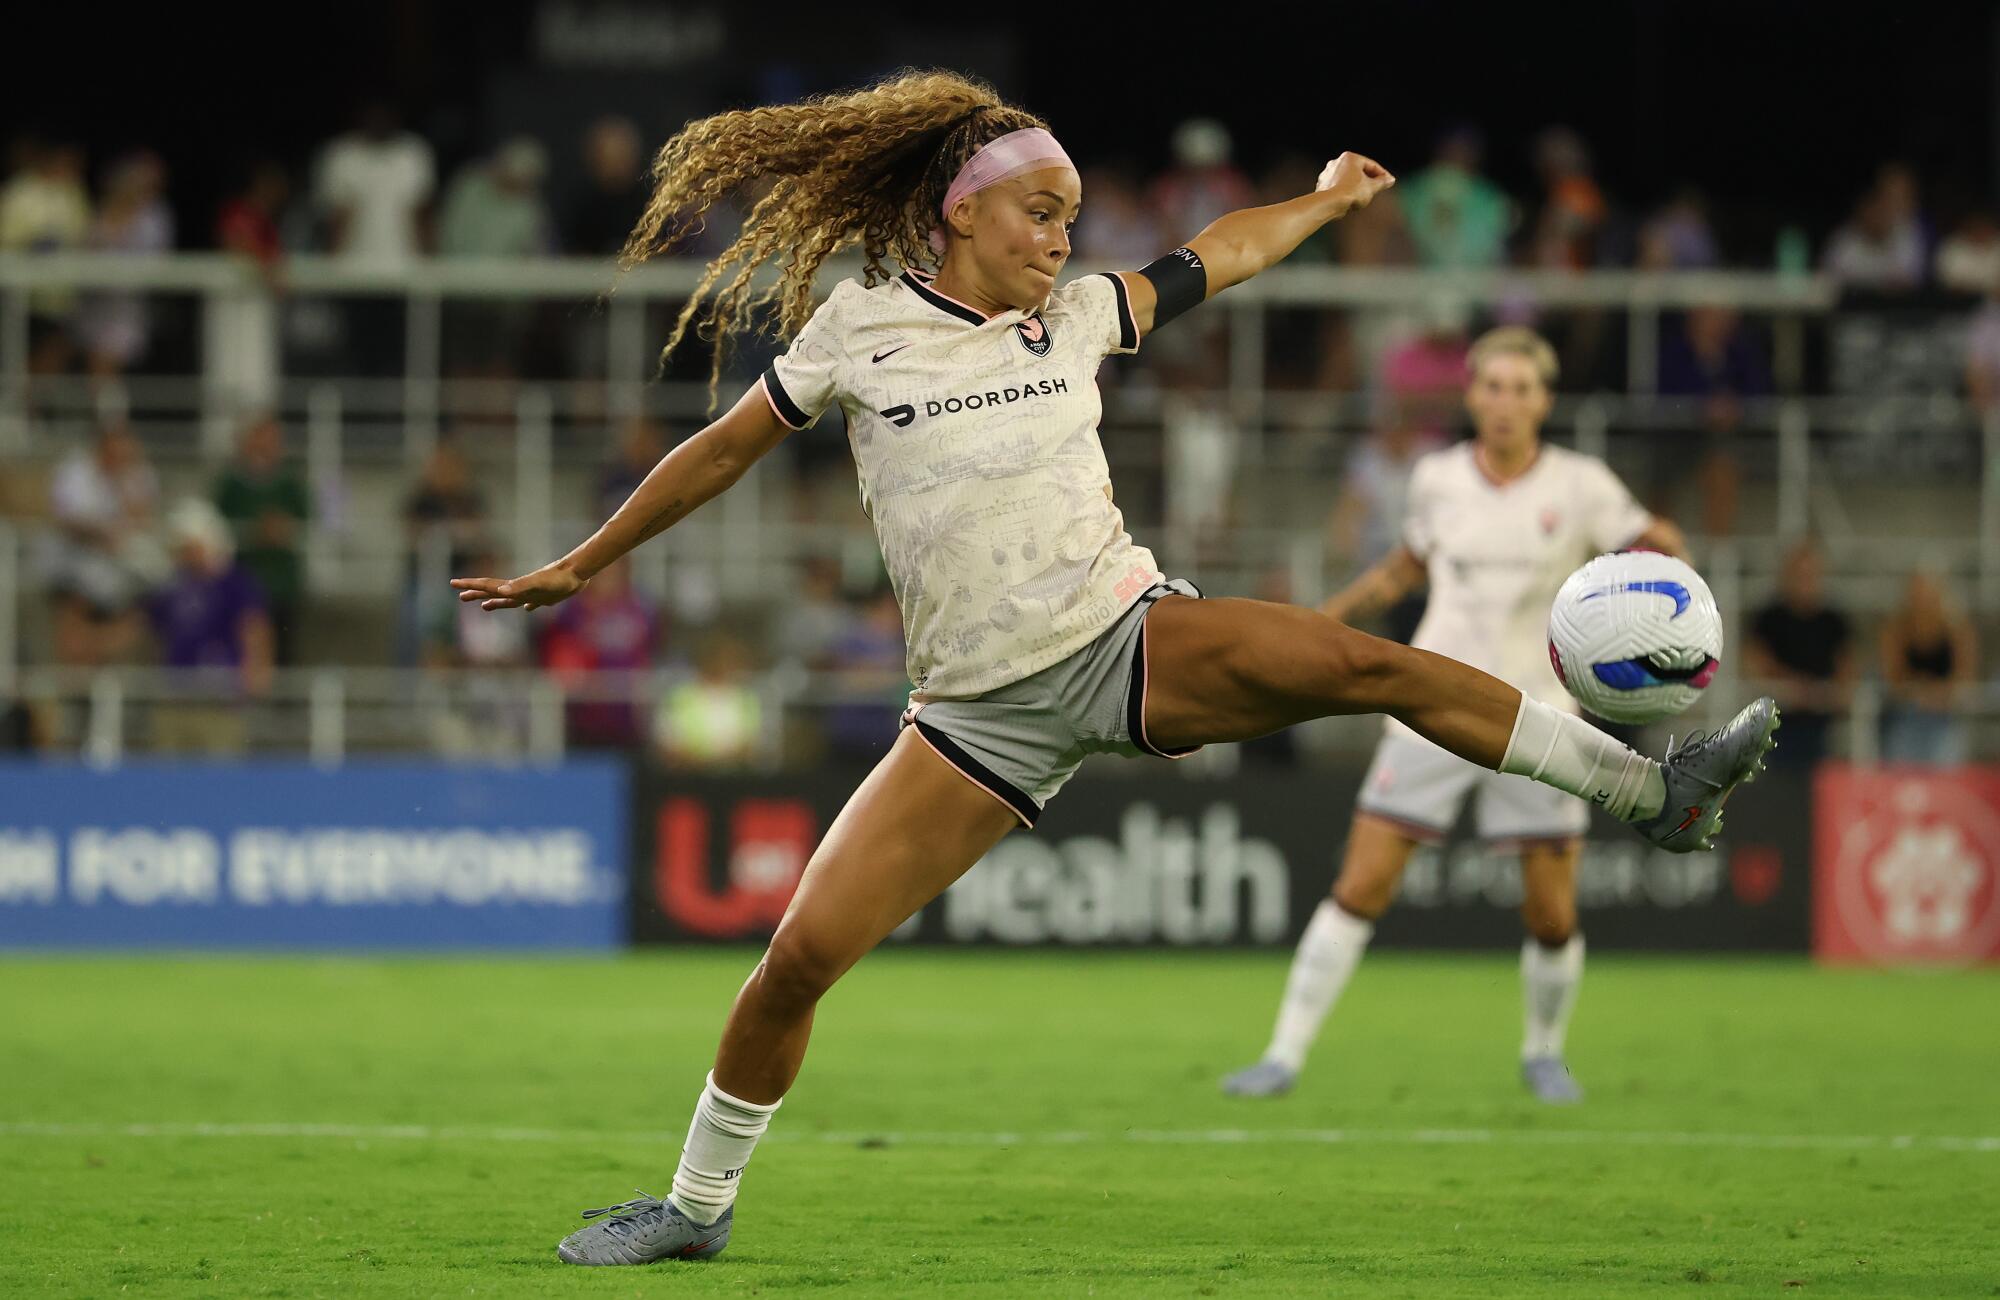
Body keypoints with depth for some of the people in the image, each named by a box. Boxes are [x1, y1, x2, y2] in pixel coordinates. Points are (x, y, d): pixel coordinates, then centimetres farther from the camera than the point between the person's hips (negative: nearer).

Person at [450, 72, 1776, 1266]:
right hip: (982, 710, -1)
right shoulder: (860, 328, 3)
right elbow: (725, 449, 15)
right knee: (801, 955, -9)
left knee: (1361, 663, -23)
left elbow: (1217, 255, 25)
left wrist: (1328, 197, 34)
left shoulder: (1075, 317, 8)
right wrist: (582, 565, 21)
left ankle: (1655, 787, -16)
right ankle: (697, 1208, 11)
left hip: (1129, 639, 1)